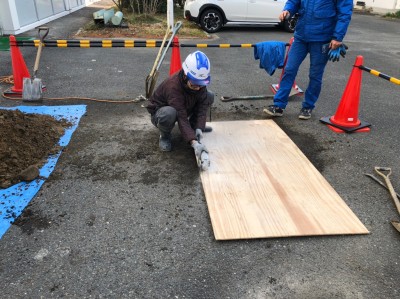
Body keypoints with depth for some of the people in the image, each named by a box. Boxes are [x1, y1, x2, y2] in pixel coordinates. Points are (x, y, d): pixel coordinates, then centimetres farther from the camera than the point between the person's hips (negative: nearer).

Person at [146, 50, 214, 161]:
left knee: (209, 96, -11)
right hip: (159, 112, -6)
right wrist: (194, 142, -51)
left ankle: (193, 125, 10)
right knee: (169, 113, -43)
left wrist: (199, 128, -33)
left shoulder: (199, 81, -20)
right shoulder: (173, 86, -38)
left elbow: (202, 106, -19)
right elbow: (182, 118, -42)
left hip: (184, 108, 6)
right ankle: (164, 135, -9)